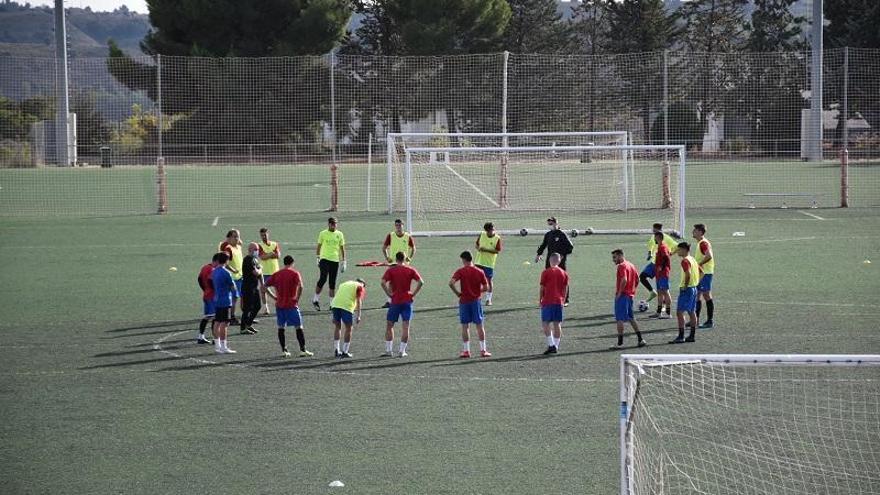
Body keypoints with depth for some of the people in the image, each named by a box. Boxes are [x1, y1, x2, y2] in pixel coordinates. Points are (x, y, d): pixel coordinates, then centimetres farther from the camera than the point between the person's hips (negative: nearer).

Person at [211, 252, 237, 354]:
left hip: (217, 300, 8)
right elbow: (233, 287, -8)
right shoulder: (226, 273, -15)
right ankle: (223, 347, -5)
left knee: (217, 323, 11)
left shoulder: (214, 272, 8)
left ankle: (217, 345, 16)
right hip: (225, 301, -8)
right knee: (224, 324, -6)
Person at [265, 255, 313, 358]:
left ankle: (284, 350, 9)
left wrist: (273, 297, 10)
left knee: (281, 328, 12)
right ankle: (302, 350, -1)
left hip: (279, 305, 4)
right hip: (292, 305, -4)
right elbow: (300, 287, -20)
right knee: (298, 327, 2)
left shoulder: (276, 274, 8)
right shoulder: (294, 273, -4)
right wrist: (297, 299, -8)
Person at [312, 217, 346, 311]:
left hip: (335, 260, 3)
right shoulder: (323, 234, 3)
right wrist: (318, 259, 4)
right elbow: (319, 246, 8)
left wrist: (343, 262, 9)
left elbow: (342, 249, 12)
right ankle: (316, 299, -3)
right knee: (323, 279, -15)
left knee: (332, 282, 5)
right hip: (324, 259, -3)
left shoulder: (339, 234, 9)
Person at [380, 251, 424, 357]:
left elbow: (383, 283, -14)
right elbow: (420, 282, -7)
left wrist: (389, 294, -5)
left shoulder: (390, 270, 0)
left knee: (389, 325, 10)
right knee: (405, 327, 4)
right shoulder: (411, 270, 3)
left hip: (395, 301, -1)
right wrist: (413, 294, -1)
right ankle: (402, 351, 1)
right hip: (407, 301, 1)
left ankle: (388, 350, 8)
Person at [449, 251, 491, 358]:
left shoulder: (460, 272, -6)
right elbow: (486, 288, 1)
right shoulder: (479, 272, 0)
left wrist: (457, 293, -5)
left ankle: (466, 350, 4)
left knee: (465, 327, 5)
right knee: (479, 326, 7)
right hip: (476, 300, 2)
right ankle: (483, 350, 7)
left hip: (464, 301, -2)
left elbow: (451, 283, -19)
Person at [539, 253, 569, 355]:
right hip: (559, 302, 4)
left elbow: (542, 288, -3)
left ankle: (551, 345, -13)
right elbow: (565, 289, 9)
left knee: (545, 323, -1)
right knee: (557, 324, 7)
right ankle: (556, 346, 8)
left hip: (547, 301, -4)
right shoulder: (564, 273, 7)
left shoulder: (546, 272, -4)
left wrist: (540, 300, 7)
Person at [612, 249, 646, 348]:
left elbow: (624, 280, -25)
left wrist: (618, 293, -19)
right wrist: (633, 291, 17)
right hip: (630, 295, 9)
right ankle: (640, 339, 14)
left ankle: (620, 343, -6)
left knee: (619, 319, -5)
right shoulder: (631, 265, 15)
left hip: (622, 295, -9)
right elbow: (637, 280, 20)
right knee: (631, 318, 17)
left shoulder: (621, 266, -13)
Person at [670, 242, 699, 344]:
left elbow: (688, 274, -28)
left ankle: (681, 337, -12)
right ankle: (692, 336, 16)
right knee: (692, 312, 13)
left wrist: (685, 286, -20)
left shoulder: (685, 261, -15)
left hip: (686, 289, -10)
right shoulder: (693, 259, 14)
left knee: (680, 312, -8)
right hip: (694, 288, 10)